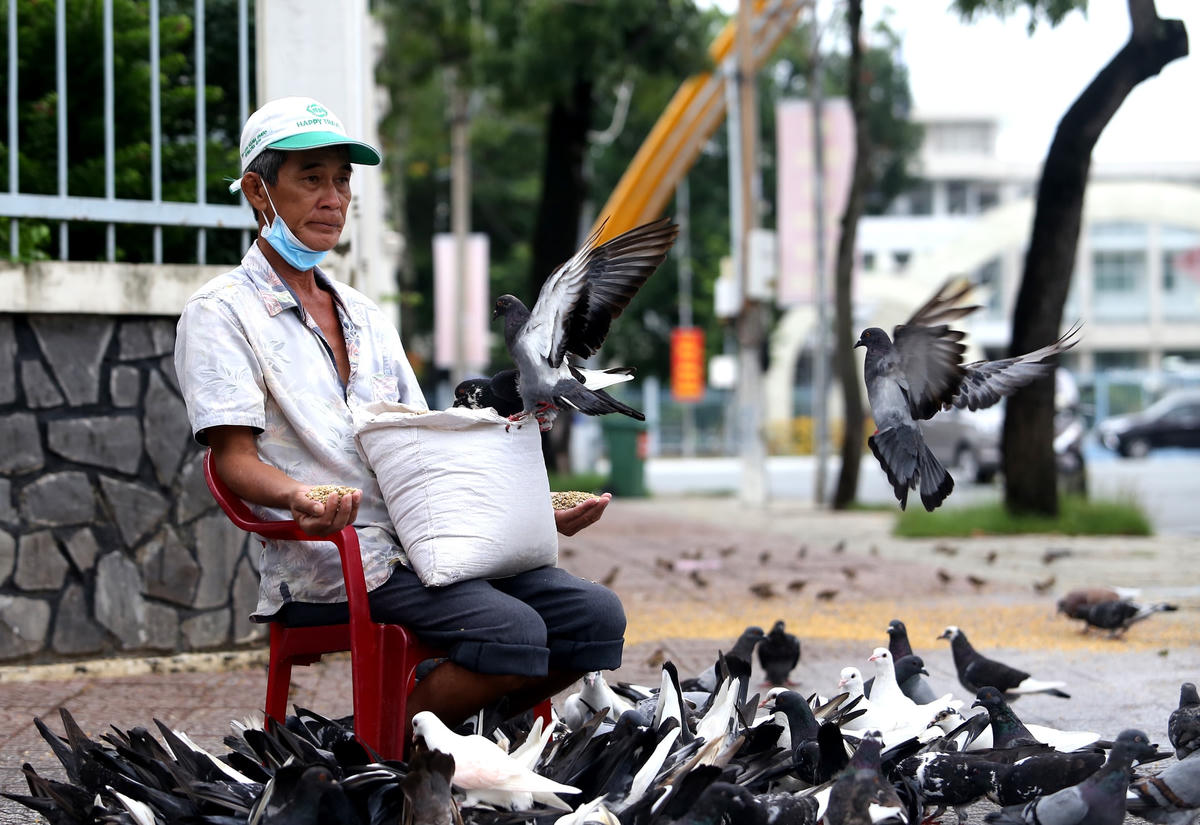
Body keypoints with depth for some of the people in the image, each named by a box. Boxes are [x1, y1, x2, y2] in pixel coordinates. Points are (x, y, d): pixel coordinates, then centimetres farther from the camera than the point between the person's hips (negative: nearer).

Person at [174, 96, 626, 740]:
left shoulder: (363, 316, 25)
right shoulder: (221, 313, 2)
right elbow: (235, 459, -8)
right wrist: (301, 499, -30)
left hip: (420, 544, 7)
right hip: (323, 559, -7)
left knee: (595, 614, -12)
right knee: (511, 630, -28)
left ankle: (465, 731, 2)